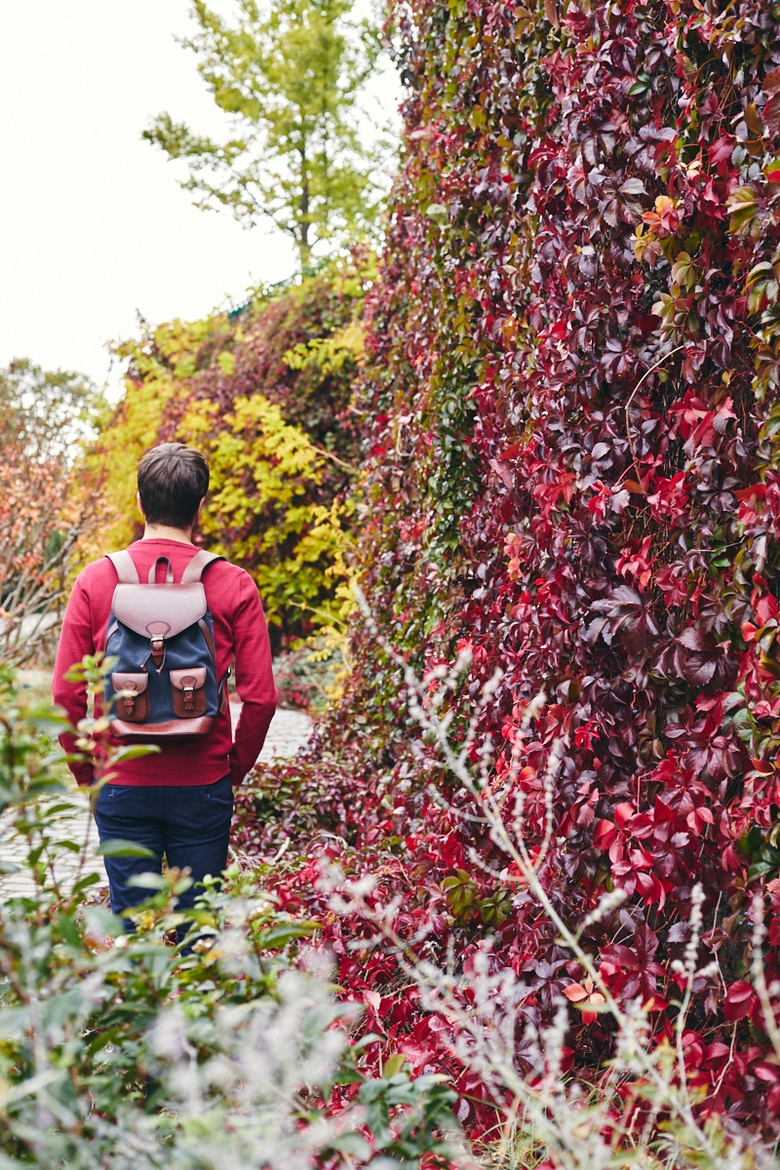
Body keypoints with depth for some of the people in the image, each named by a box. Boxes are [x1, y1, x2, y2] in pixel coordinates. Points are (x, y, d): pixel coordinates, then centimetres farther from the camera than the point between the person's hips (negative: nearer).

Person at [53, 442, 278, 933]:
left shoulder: (96, 580, -5)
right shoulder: (233, 585, -6)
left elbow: (66, 692, -4)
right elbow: (261, 697, -7)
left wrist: (86, 768, 10)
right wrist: (236, 767, 9)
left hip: (122, 786, 1)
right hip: (203, 787, 0)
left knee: (127, 924, 11)